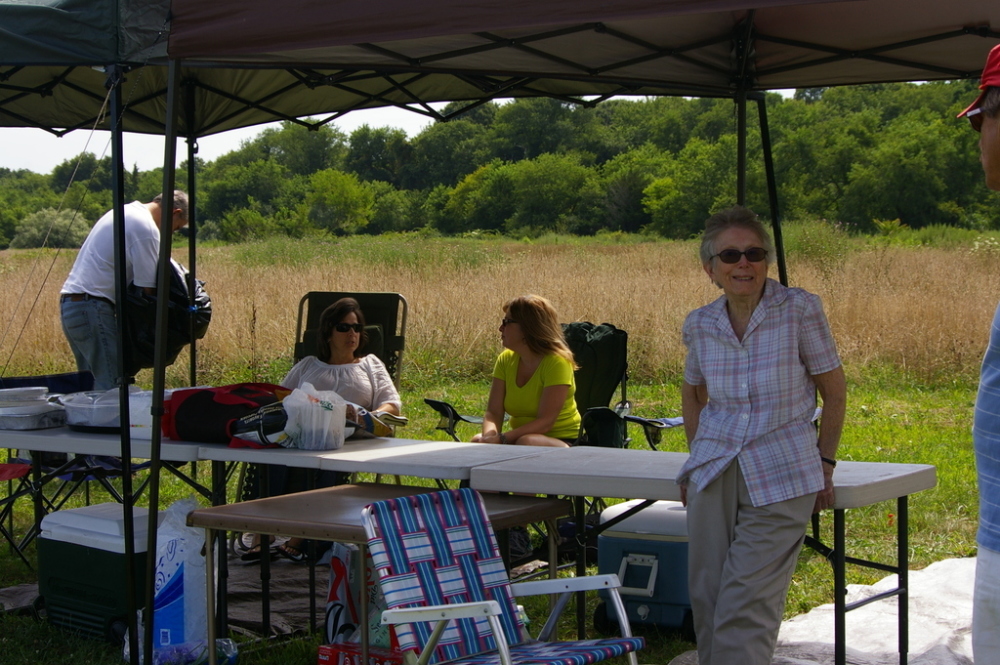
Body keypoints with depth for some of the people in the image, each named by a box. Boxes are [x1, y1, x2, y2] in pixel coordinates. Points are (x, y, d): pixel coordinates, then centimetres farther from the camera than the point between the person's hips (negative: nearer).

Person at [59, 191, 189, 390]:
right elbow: (147, 288, -13)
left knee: (92, 383, 13)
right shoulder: (146, 228, -12)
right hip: (91, 306, -10)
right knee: (112, 386, -12)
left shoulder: (124, 211, 19)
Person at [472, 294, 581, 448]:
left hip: (562, 442, -5)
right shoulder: (506, 360, 2)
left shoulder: (557, 362, -18)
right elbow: (493, 413, -4)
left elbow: (546, 421, -23)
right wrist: (490, 436, -28)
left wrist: (501, 438, -33)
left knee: (527, 443, -37)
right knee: (478, 442, -22)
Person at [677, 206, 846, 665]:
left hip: (781, 478, -4)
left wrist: (824, 463, 2)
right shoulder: (700, 325, 4)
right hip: (713, 476, 4)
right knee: (706, 600, 5)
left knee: (745, 606, -10)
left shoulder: (799, 309, -8)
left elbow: (834, 390, 1)